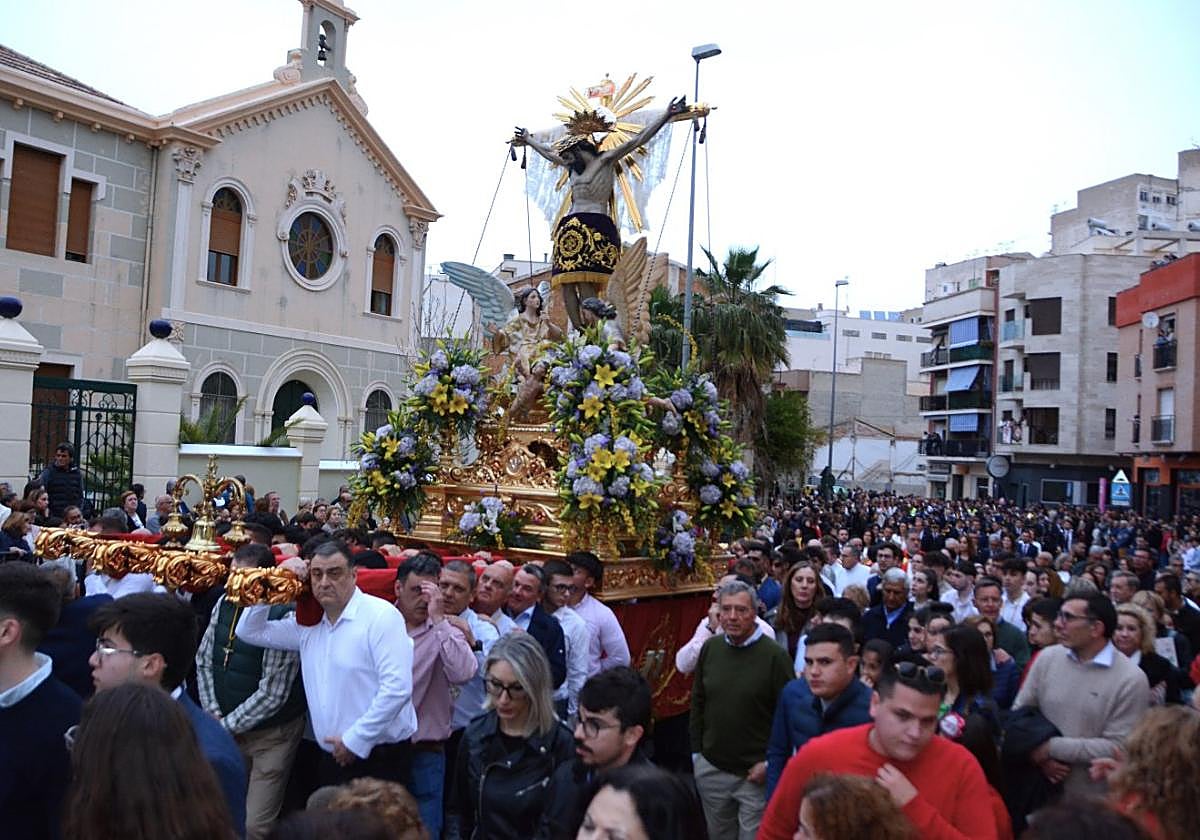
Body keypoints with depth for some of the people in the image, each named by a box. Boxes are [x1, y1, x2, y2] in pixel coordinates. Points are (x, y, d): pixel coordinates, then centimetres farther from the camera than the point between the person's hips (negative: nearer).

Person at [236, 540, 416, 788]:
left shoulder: (381, 615, -12)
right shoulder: (307, 623, 10)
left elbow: (397, 687, -20)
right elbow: (250, 631, 18)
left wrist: (355, 740, -15)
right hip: (332, 759, 6)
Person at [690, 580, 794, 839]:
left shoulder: (774, 655, -14)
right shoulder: (710, 648, 1)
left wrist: (770, 764, -10)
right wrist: (696, 752, 9)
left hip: (756, 773, -4)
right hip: (711, 768, 4)